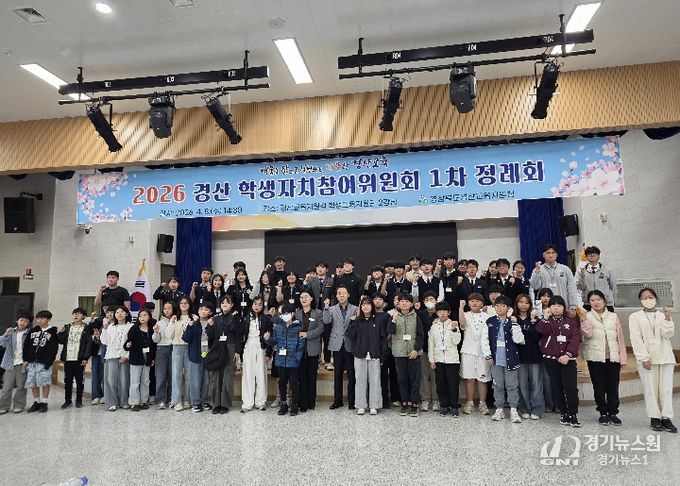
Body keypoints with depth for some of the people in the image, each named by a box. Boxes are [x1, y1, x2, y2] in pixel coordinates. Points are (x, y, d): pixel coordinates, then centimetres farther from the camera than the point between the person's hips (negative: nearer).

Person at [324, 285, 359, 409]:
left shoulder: (355, 309, 5)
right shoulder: (332, 309, 8)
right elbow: (326, 321, -9)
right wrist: (326, 308, -20)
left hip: (350, 344, -1)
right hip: (337, 344, 1)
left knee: (351, 374, 2)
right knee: (337, 374, 9)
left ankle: (351, 400, 13)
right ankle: (337, 400, 19)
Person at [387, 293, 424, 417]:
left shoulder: (416, 316, 2)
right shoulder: (395, 316, 5)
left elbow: (421, 335, 1)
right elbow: (390, 331, -8)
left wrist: (416, 349, -8)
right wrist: (393, 321, -26)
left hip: (413, 352, -1)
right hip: (399, 352, 1)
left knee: (414, 379, 2)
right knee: (402, 379, 7)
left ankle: (414, 404, 10)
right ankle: (404, 403, 17)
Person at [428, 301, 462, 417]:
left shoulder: (453, 324, 1)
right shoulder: (434, 326, 5)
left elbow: (456, 341, -6)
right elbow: (430, 343, 6)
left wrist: (454, 329, -18)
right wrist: (431, 360, 3)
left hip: (452, 359, -2)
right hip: (438, 359, 2)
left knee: (453, 384, 1)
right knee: (441, 384, 6)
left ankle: (454, 406, 13)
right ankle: (444, 406, 19)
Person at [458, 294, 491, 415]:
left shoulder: (486, 316, 6)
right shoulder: (466, 315, 4)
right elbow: (462, 323, -19)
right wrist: (461, 307, -24)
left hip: (483, 351, 1)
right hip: (468, 351, 0)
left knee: (482, 379, 5)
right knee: (470, 378, 3)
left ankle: (482, 403, 16)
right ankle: (469, 403, 14)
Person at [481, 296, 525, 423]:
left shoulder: (512, 322, -2)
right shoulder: (490, 322, 2)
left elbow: (518, 340, -11)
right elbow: (484, 339, 3)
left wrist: (514, 324, -17)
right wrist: (488, 355, -1)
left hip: (510, 359, -1)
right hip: (496, 359, 2)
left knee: (512, 385, 2)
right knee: (498, 385, 10)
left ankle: (514, 410, 12)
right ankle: (499, 409, 21)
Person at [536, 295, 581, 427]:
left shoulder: (571, 321, 8)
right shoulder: (547, 321, 8)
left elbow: (575, 338, -3)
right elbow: (541, 331, -13)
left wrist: (568, 354, -15)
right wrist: (546, 317, -21)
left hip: (568, 359, -1)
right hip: (551, 358, 1)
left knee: (571, 388, -8)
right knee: (557, 388, 6)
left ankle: (573, 415, 2)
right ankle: (564, 414, 18)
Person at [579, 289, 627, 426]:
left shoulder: (613, 317, 9)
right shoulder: (587, 316, 3)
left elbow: (620, 338, 9)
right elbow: (587, 334, -12)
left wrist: (623, 358, 4)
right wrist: (583, 319, -23)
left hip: (613, 357, 2)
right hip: (595, 357, -1)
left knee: (613, 387, 3)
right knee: (599, 387, 5)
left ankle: (613, 413, 16)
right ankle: (603, 413, 16)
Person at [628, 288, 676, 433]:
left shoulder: (663, 316, 12)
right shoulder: (635, 317, 5)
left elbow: (668, 335, -1)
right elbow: (636, 339, -2)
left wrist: (668, 319, -12)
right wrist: (644, 358, -10)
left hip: (665, 357, 2)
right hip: (646, 359, -2)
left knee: (666, 388, 1)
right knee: (650, 389, -2)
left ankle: (666, 418, 8)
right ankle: (655, 418, 6)